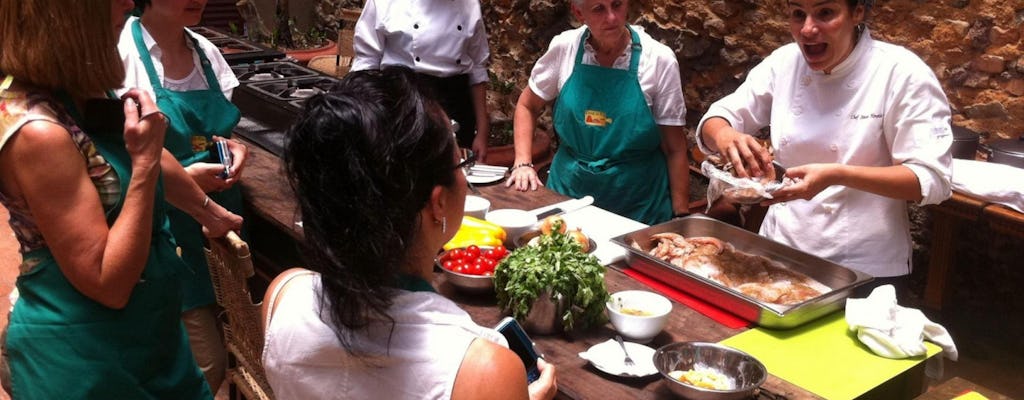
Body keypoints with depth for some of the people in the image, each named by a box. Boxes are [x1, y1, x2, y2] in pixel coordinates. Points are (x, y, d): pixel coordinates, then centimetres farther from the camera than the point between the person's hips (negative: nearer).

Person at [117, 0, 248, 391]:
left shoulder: (205, 50, 5)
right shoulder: (121, 53, -14)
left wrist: (234, 149, -4)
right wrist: (180, 178, -21)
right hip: (167, 229, -6)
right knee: (207, 365, -4)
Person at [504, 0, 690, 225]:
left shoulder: (658, 59, -9)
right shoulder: (564, 48, -5)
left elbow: (675, 149, -6)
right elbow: (527, 106, 10)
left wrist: (681, 216, -8)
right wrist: (523, 164, -2)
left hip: (637, 202, -1)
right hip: (569, 192, 2)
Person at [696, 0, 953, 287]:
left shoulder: (902, 73, -15)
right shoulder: (784, 63, -2)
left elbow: (932, 180, -18)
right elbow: (717, 119, 2)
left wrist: (838, 176, -32)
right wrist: (724, 135, -22)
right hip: (780, 253, 4)